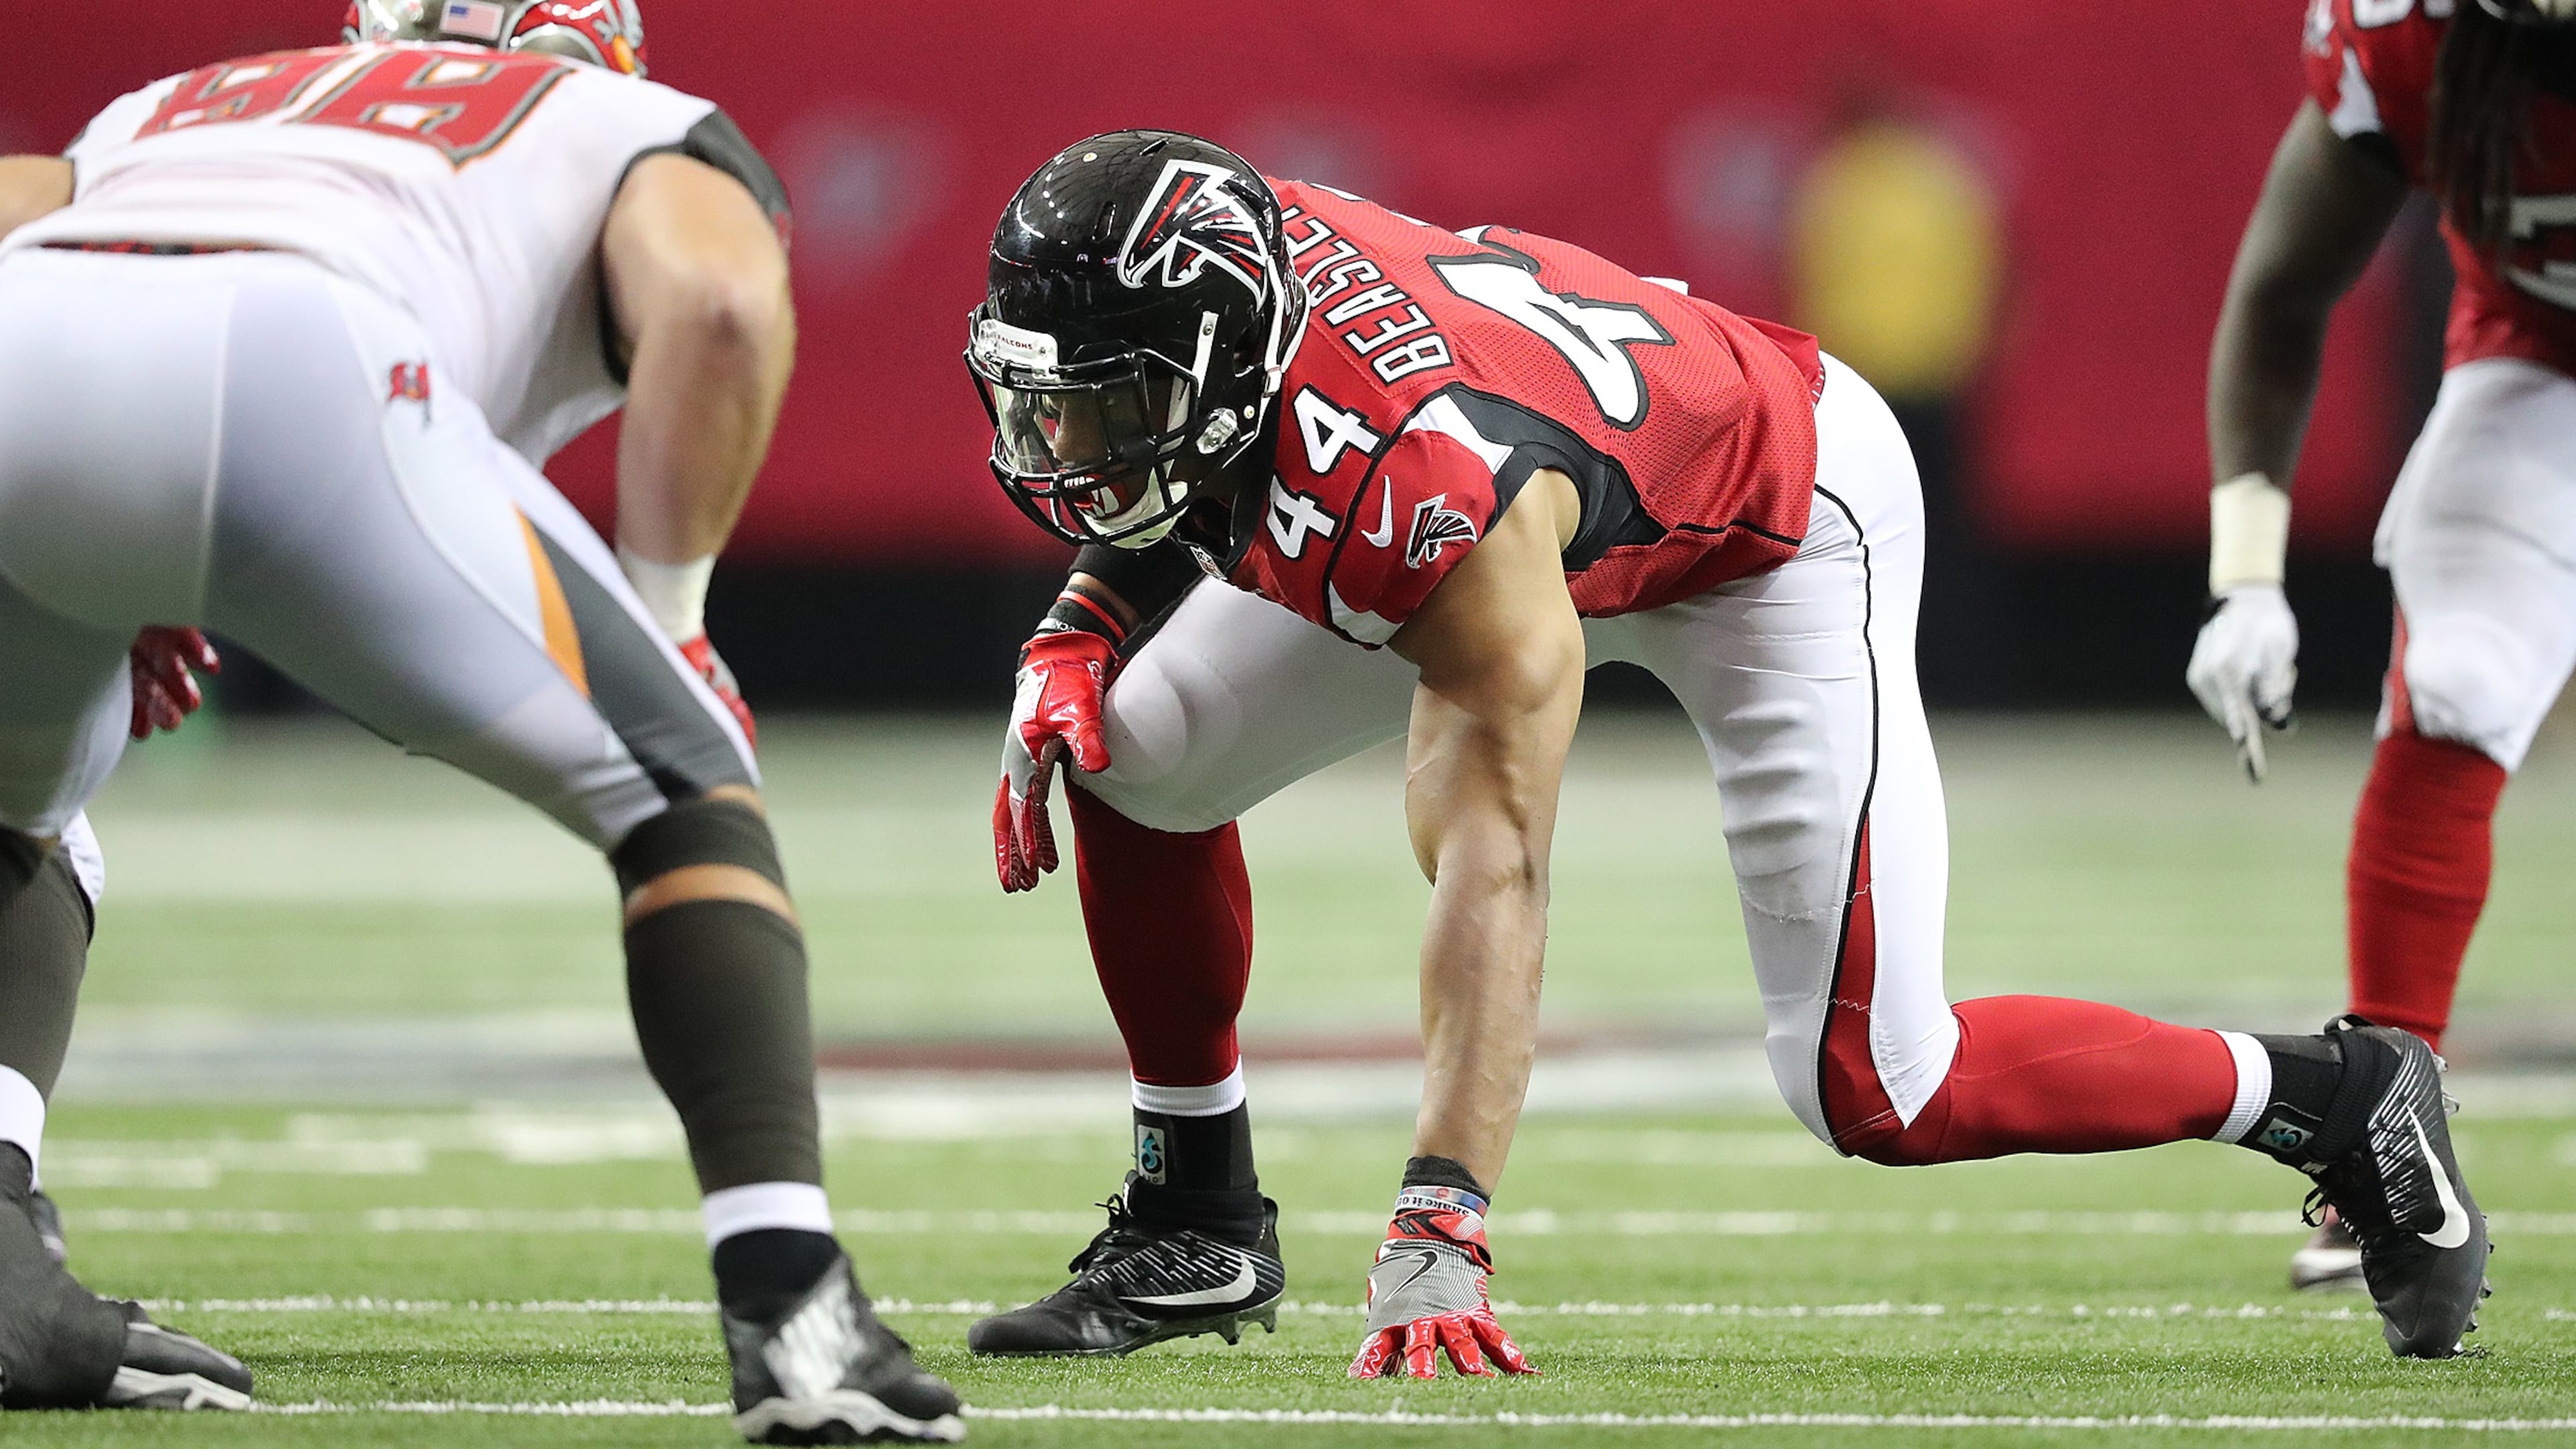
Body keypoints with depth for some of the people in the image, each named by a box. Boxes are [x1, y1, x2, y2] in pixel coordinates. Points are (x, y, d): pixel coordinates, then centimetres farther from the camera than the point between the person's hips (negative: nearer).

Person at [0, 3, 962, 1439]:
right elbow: (718, 304, 9)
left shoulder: (163, 115, 45)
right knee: (682, 789, 17)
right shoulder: (652, 136, 33)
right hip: (284, 365, -4)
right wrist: (667, 619, 18)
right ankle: (792, 1307, 2)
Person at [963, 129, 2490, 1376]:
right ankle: (1198, 1226, 11)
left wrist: (1437, 1231, -49)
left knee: (1872, 1090, -13)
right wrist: (1068, 644, -16)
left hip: (1778, 517, -8)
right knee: (1142, 749, -6)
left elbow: (1492, 872, -45)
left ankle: (2335, 1099, 6)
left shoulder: (1442, 492, -44)